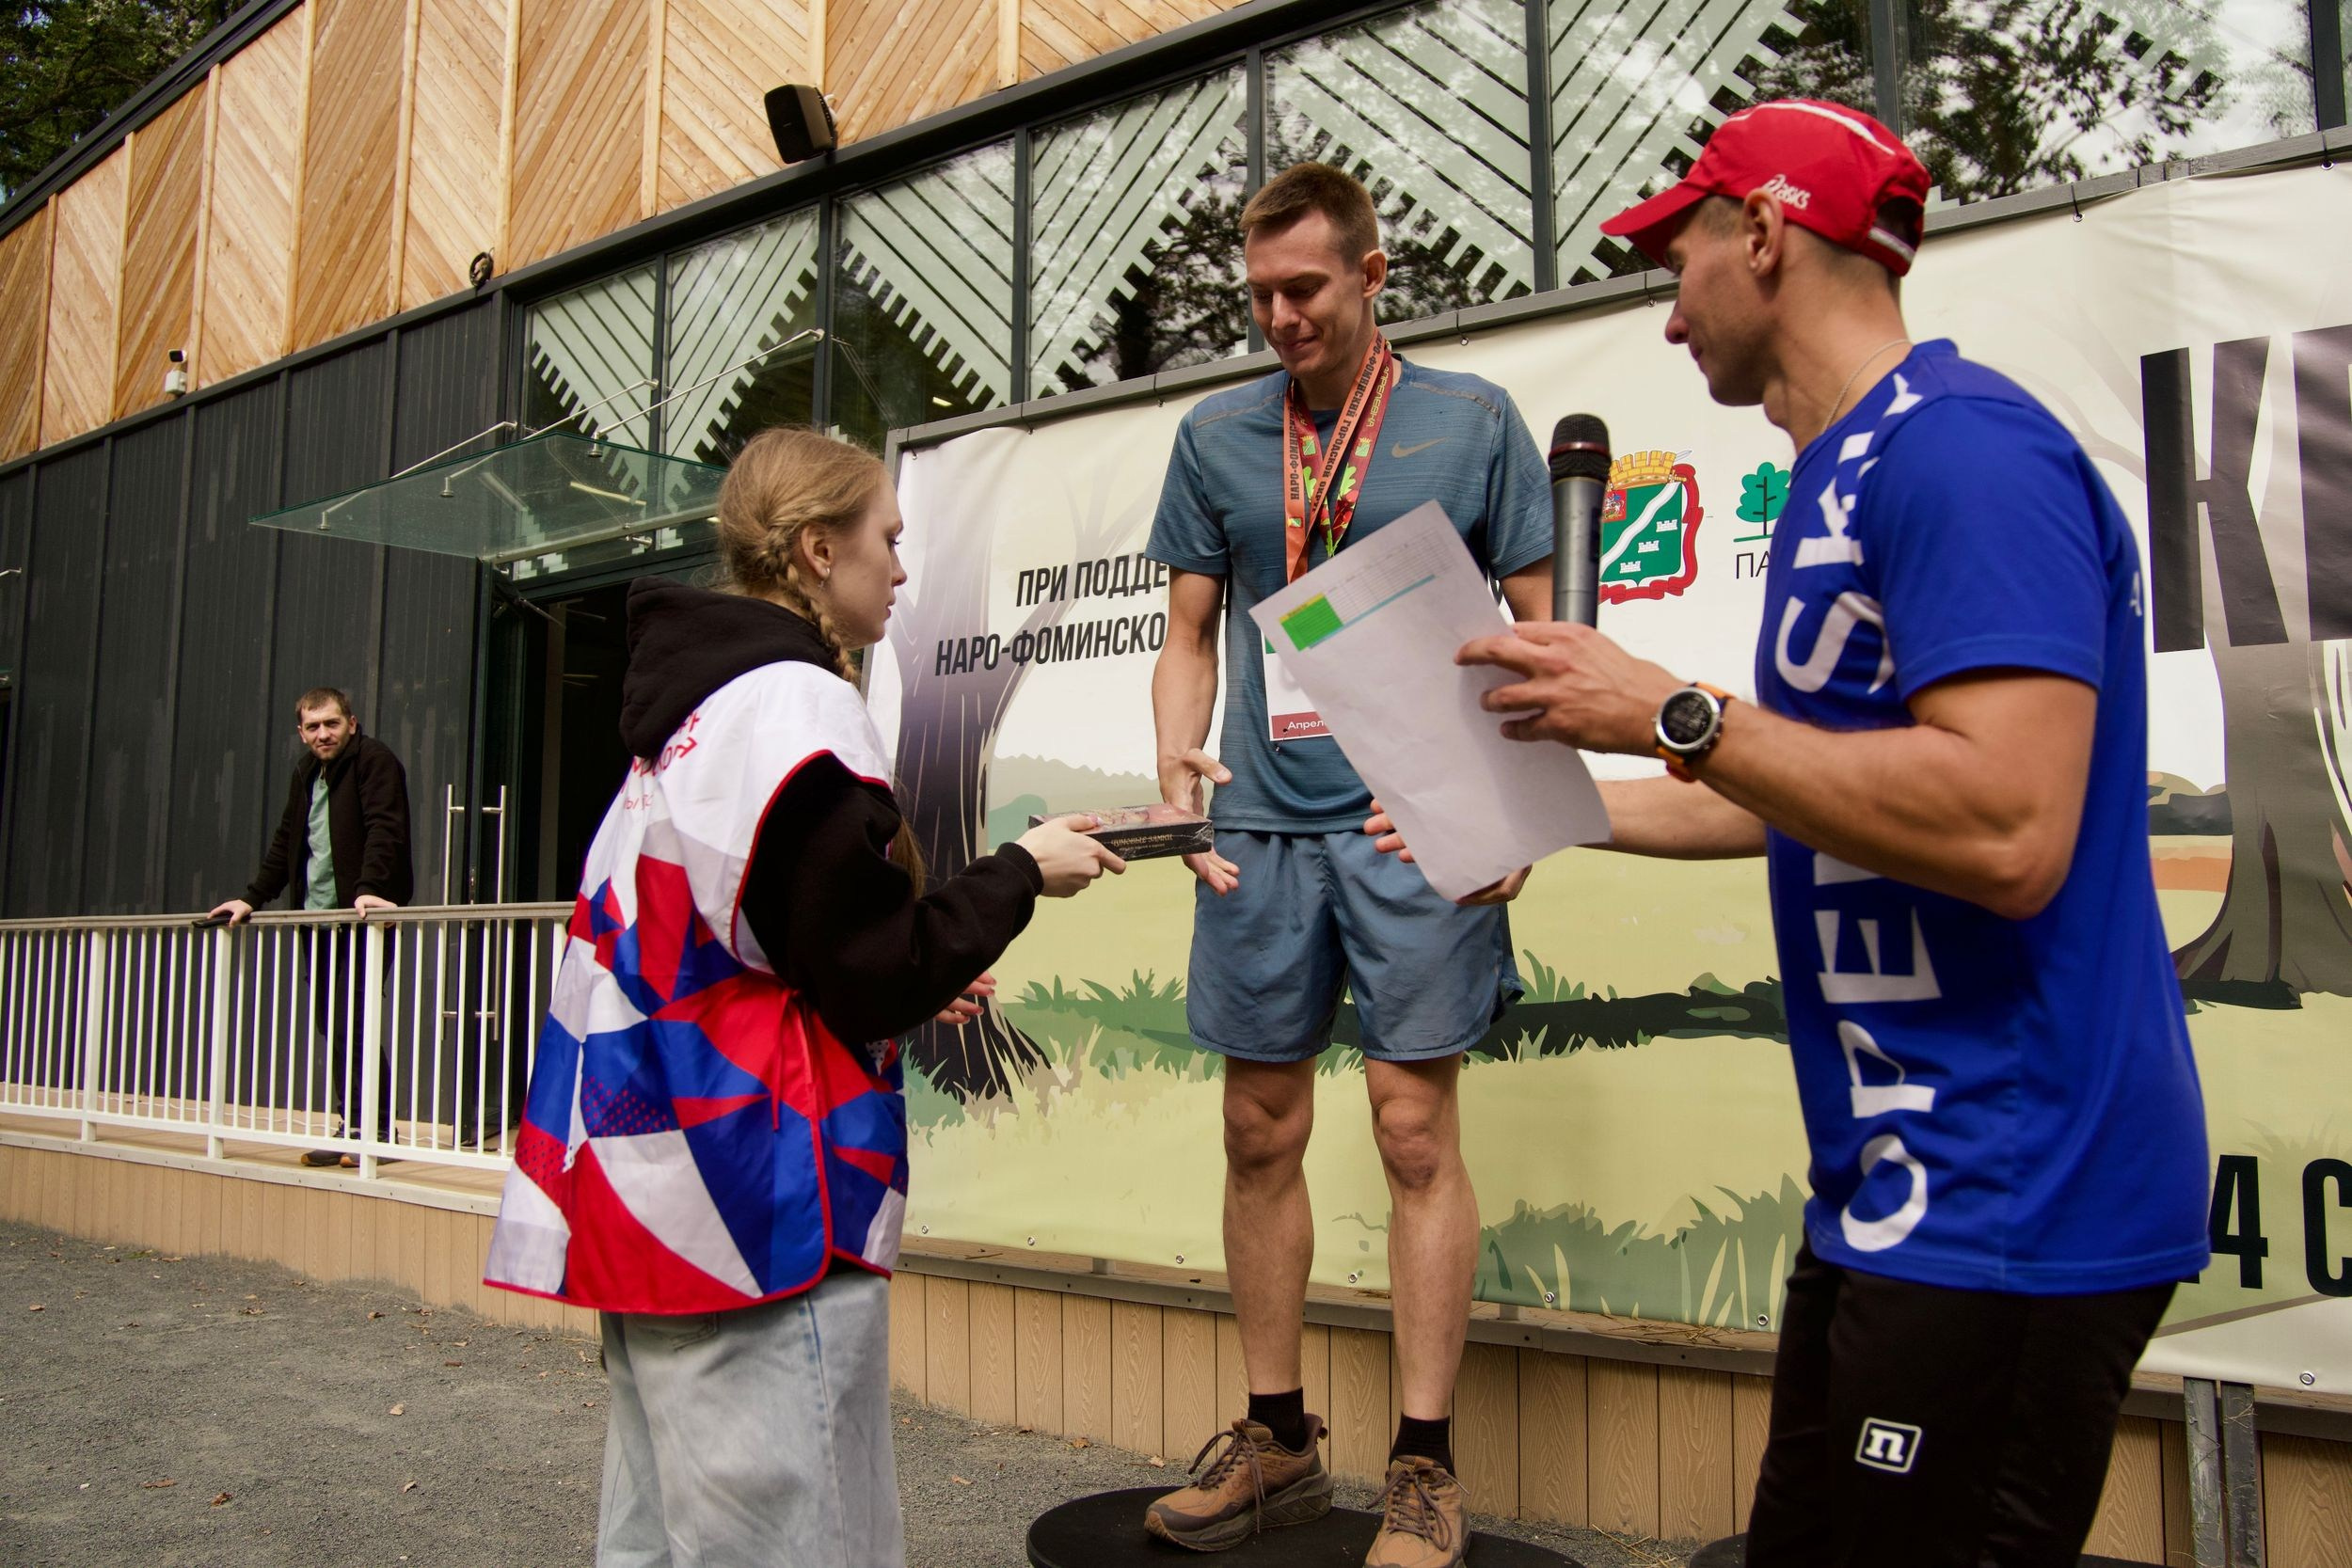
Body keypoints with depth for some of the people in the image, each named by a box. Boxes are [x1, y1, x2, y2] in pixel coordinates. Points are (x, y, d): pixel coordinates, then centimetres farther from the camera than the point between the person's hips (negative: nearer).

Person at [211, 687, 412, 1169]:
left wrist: (369, 888, -31)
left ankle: (377, 1133, -5)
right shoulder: (306, 773, 19)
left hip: (361, 916, -8)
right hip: (317, 919, 8)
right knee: (331, 1029, 7)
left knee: (350, 1026, -11)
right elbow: (285, 842, 26)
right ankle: (350, 1131, 13)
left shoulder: (374, 761, -7)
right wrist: (252, 897, 20)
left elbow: (384, 829, -19)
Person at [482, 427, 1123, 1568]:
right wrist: (1021, 871, -3)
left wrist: (904, 989, 19)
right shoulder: (798, 706, -14)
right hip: (758, 1213, -10)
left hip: (651, 1189, 10)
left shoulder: (689, 704, 15)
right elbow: (875, 976, -16)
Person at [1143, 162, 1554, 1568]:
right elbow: (1192, 635, 14)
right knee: (1262, 1135, 8)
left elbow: (1535, 630, 5)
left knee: (1415, 1133, -2)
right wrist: (1179, 760, -5)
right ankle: (1279, 1443, 23)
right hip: (1264, 826, 3)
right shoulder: (1217, 438, 12)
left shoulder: (1472, 422, 4)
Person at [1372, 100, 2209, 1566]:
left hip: (2005, 1210, -10)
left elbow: (2004, 830, -28)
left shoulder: (1960, 446, -17)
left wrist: (1670, 711, -20)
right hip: (1895, 1183, 10)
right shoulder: (1850, 468, 15)